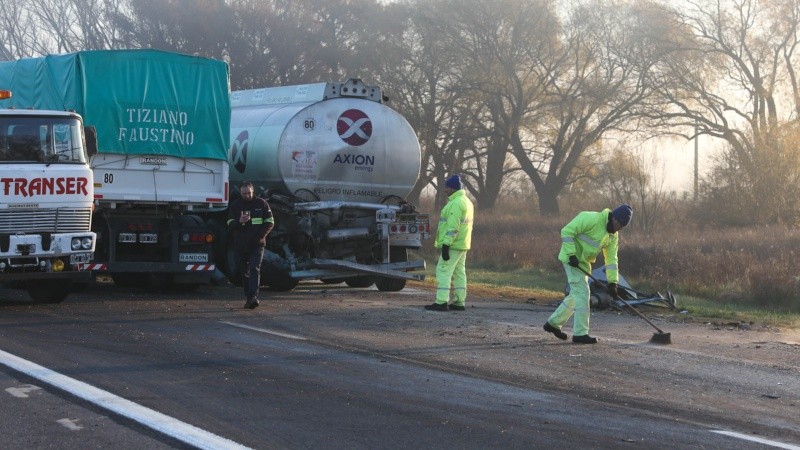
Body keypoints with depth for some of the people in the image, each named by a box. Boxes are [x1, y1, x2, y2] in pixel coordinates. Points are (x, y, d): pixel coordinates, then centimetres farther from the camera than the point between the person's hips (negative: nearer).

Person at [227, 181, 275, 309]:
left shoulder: (261, 203, 3)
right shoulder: (235, 205, 7)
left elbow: (270, 222, 4)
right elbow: (230, 225, 1)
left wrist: (260, 236, -9)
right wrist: (240, 222, -22)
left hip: (257, 245, -3)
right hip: (241, 245, 3)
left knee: (254, 269, -16)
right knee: (245, 272, 7)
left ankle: (253, 297, -25)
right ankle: (249, 298, 15)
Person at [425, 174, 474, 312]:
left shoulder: (456, 203, -16)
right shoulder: (466, 202, 18)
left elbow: (453, 227, -23)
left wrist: (446, 245, -24)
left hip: (453, 244, -10)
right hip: (462, 245, 10)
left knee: (443, 270, -10)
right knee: (459, 272, 11)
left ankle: (441, 302, -14)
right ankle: (459, 302, 12)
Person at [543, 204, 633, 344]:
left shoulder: (613, 236, 6)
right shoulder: (592, 219, -21)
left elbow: (611, 259, 8)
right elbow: (567, 231, -22)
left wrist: (612, 282, 0)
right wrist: (572, 254, -25)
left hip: (583, 263, 9)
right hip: (572, 259, -9)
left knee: (576, 295, 15)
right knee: (582, 293, -12)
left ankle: (553, 323, 29)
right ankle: (580, 334, -10)